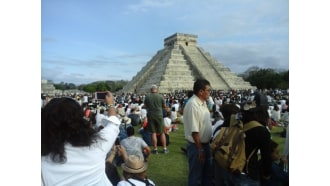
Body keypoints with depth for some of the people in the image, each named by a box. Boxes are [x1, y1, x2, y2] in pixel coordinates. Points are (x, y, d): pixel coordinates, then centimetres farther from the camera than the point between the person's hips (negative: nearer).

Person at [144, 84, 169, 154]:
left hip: (150, 116, 1)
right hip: (159, 115, -1)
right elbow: (164, 106, 2)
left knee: (153, 133, 8)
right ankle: (164, 148, 15)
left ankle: (155, 149, 12)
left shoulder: (147, 96, -4)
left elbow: (145, 106, 8)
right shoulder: (160, 96, -7)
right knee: (162, 133, 9)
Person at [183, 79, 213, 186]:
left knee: (207, 173, 25)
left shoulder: (203, 103, 4)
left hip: (205, 143, 9)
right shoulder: (192, 105, -25)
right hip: (196, 146, -8)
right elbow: (194, 130, -26)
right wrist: (200, 149, -21)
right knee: (196, 175, 11)